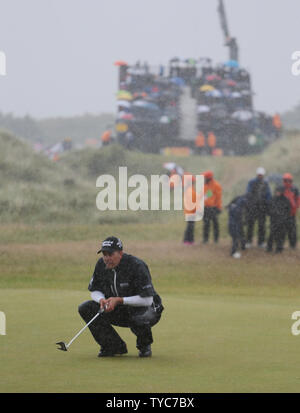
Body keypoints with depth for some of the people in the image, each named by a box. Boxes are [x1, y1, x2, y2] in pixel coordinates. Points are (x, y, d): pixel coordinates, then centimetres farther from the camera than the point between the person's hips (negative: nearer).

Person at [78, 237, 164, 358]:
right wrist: (102, 299, -18)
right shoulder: (101, 265, -5)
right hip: (118, 311, 6)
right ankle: (115, 346, -3)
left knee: (139, 318, -42)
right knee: (85, 308, -11)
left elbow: (147, 299, -27)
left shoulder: (136, 266, -24)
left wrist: (119, 300, -31)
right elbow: (94, 290, 6)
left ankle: (144, 345, -4)